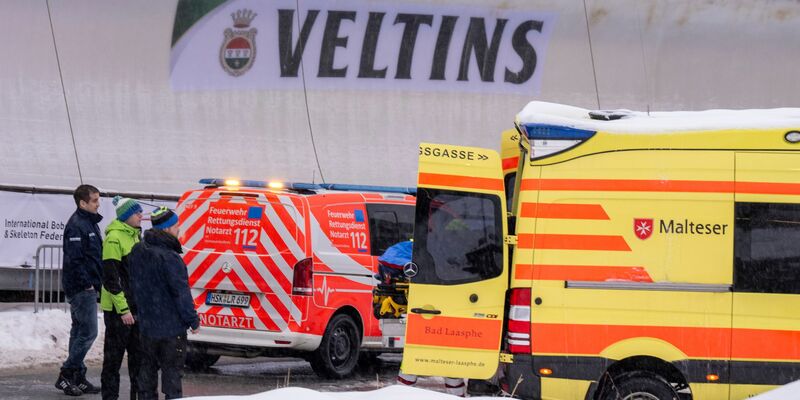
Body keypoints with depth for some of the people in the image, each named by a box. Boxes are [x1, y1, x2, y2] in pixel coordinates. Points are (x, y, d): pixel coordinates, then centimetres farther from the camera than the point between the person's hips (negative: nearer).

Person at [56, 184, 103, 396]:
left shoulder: (90, 223, 15)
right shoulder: (77, 225, -16)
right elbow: (74, 259, -21)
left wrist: (97, 282, 16)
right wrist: (86, 283, -19)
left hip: (88, 287, 10)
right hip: (81, 288, -10)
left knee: (79, 331, 12)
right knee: (88, 332, -10)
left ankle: (78, 378, 17)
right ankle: (66, 376, -6)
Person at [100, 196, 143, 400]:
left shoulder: (134, 236, 13)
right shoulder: (114, 238, -14)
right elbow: (110, 277, -18)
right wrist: (123, 309, -20)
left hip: (135, 306, 9)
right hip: (117, 308, -9)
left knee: (138, 353, 13)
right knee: (114, 354, -1)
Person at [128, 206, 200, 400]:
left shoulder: (137, 251, 4)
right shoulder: (170, 258, -22)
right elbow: (181, 293, -19)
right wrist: (193, 320, -10)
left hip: (146, 324, 7)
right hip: (171, 326, -7)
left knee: (147, 367, 16)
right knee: (171, 370, 0)